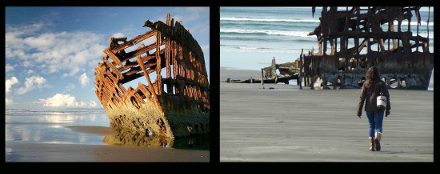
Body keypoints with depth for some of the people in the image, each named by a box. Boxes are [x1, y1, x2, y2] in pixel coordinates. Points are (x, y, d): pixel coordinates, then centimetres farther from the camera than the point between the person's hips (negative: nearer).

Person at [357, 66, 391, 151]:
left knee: (371, 126, 14)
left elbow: (362, 98, 0)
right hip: (379, 108, -2)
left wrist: (359, 111, 2)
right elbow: (386, 96, -5)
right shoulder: (381, 83, -1)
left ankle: (371, 145, 11)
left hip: (369, 108, 2)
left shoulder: (366, 84, 2)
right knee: (378, 126, 3)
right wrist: (388, 109, -1)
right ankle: (377, 138, -27)